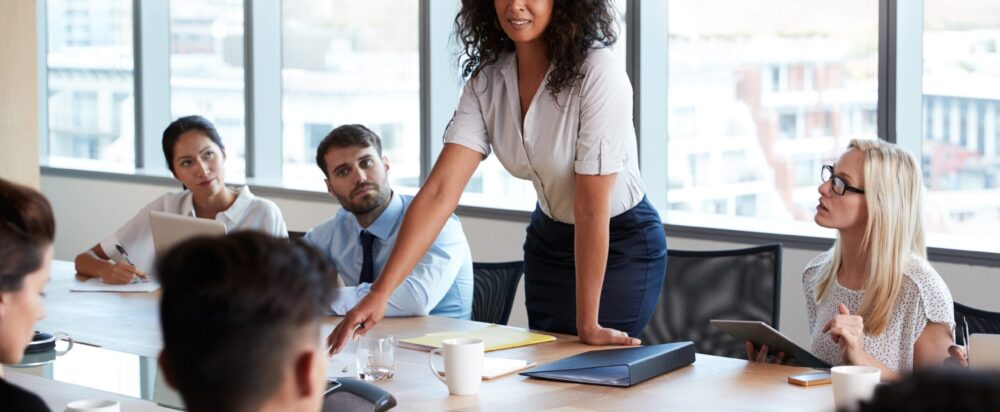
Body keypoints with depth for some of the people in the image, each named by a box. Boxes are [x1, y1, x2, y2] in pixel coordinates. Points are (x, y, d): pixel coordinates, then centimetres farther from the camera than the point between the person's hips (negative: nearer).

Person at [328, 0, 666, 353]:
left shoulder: (598, 75, -28)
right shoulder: (487, 79, -12)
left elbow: (591, 208, -27)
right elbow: (441, 190, -19)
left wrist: (588, 324, -23)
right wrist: (380, 292, -28)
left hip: (621, 244, -5)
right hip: (549, 240, 5)